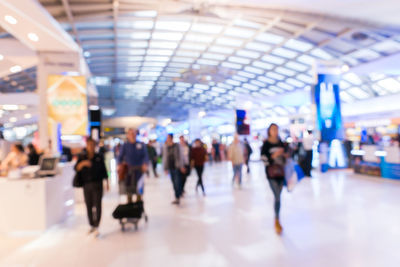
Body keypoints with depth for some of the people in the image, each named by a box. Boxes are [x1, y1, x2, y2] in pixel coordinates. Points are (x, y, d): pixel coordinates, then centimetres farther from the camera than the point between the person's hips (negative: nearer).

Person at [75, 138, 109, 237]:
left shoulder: (99, 157, 4)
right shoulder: (82, 157, 6)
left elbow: (104, 170, 9)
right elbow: (76, 168, -4)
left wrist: (106, 182, 9)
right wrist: (83, 163, -23)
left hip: (97, 184, -2)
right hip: (86, 184, 2)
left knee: (97, 205, -7)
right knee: (89, 206, 8)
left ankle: (96, 227, -7)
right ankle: (92, 225, 22)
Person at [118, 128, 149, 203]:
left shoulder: (141, 145, 4)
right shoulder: (125, 145, 5)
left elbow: (145, 156, -1)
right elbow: (120, 157, 4)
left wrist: (145, 164, -17)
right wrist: (120, 165, -12)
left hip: (139, 169, 0)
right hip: (128, 170, 0)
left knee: (139, 189, 3)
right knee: (128, 187, 5)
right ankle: (129, 202, 20)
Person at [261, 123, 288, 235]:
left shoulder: (281, 143, 8)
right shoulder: (266, 144, -6)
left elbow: (285, 154, 19)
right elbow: (263, 158, -11)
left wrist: (285, 155, -2)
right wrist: (273, 156, -22)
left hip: (281, 172, 5)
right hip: (271, 173, -4)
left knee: (278, 196, 12)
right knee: (277, 196, -11)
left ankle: (277, 219, 27)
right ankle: (277, 221, 3)